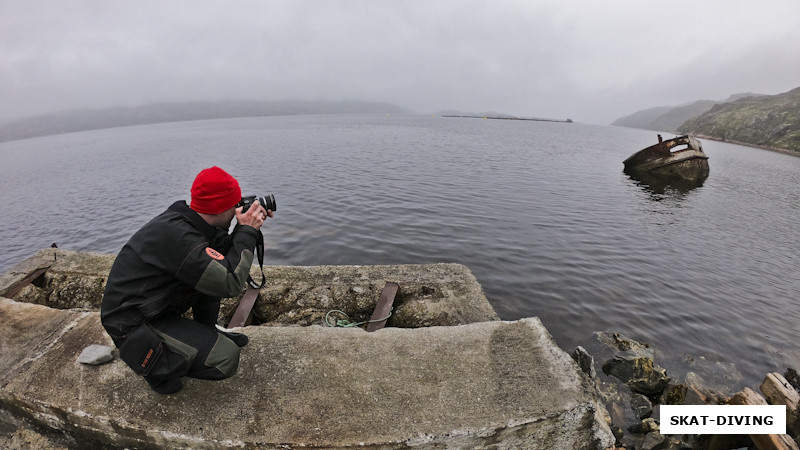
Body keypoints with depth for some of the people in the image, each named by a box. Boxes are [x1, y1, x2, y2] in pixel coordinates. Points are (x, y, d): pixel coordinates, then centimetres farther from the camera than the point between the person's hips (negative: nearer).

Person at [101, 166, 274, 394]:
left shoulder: (184, 220, -4)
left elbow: (225, 251, 9)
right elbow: (230, 283, -32)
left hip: (157, 304, 9)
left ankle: (207, 332, 18)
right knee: (226, 357, -18)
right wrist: (247, 231, -25)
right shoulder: (174, 233, -31)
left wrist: (250, 228, -6)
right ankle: (158, 368, 5)